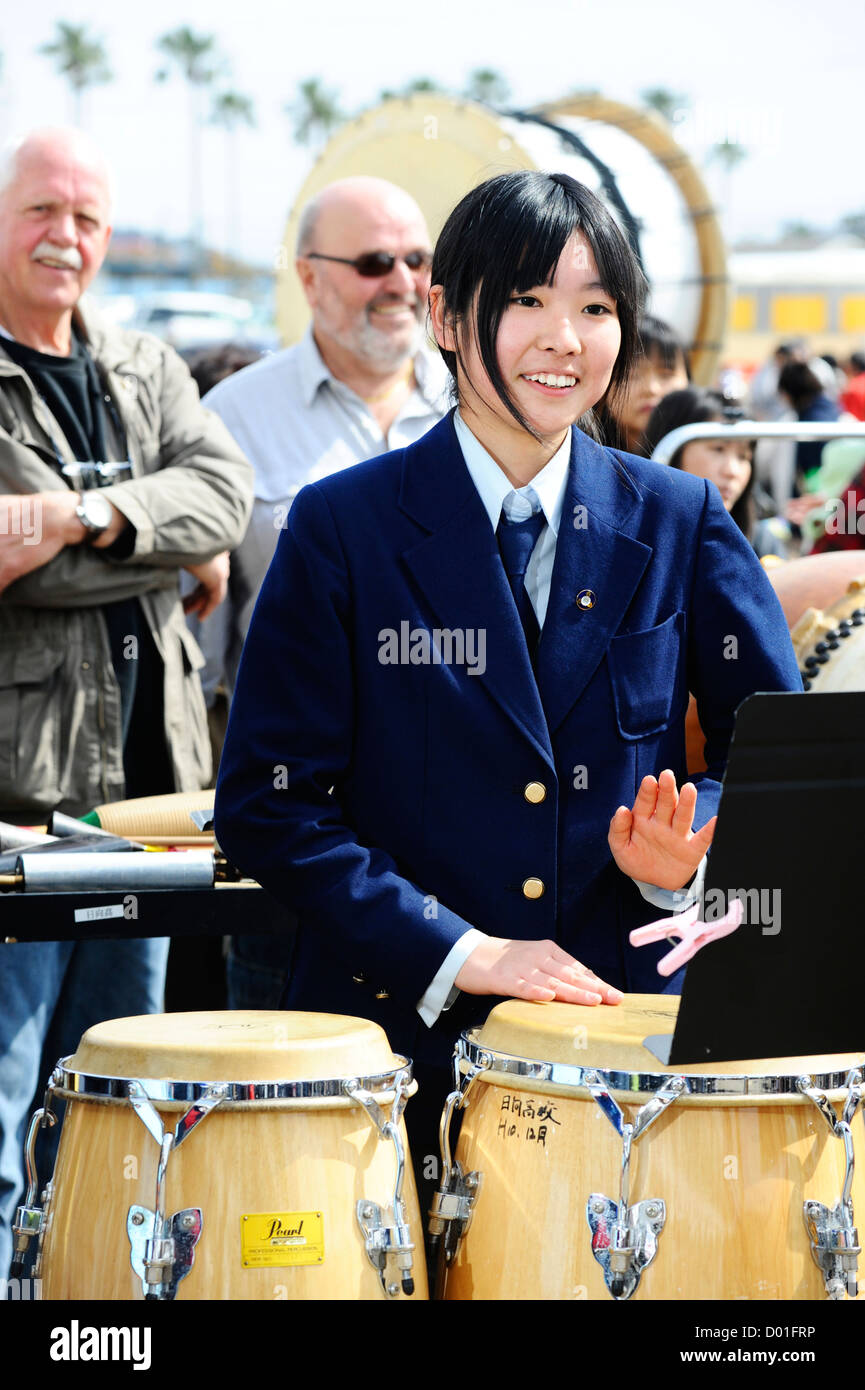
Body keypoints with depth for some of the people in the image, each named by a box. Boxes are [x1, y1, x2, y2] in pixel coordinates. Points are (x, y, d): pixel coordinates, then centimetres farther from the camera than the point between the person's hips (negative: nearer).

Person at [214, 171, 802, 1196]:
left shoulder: (682, 525, 7)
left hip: (630, 1025, 2)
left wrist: (681, 853, -10)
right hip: (400, 1033, -1)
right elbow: (269, 801, -4)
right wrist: (456, 950, -13)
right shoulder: (343, 526, -1)